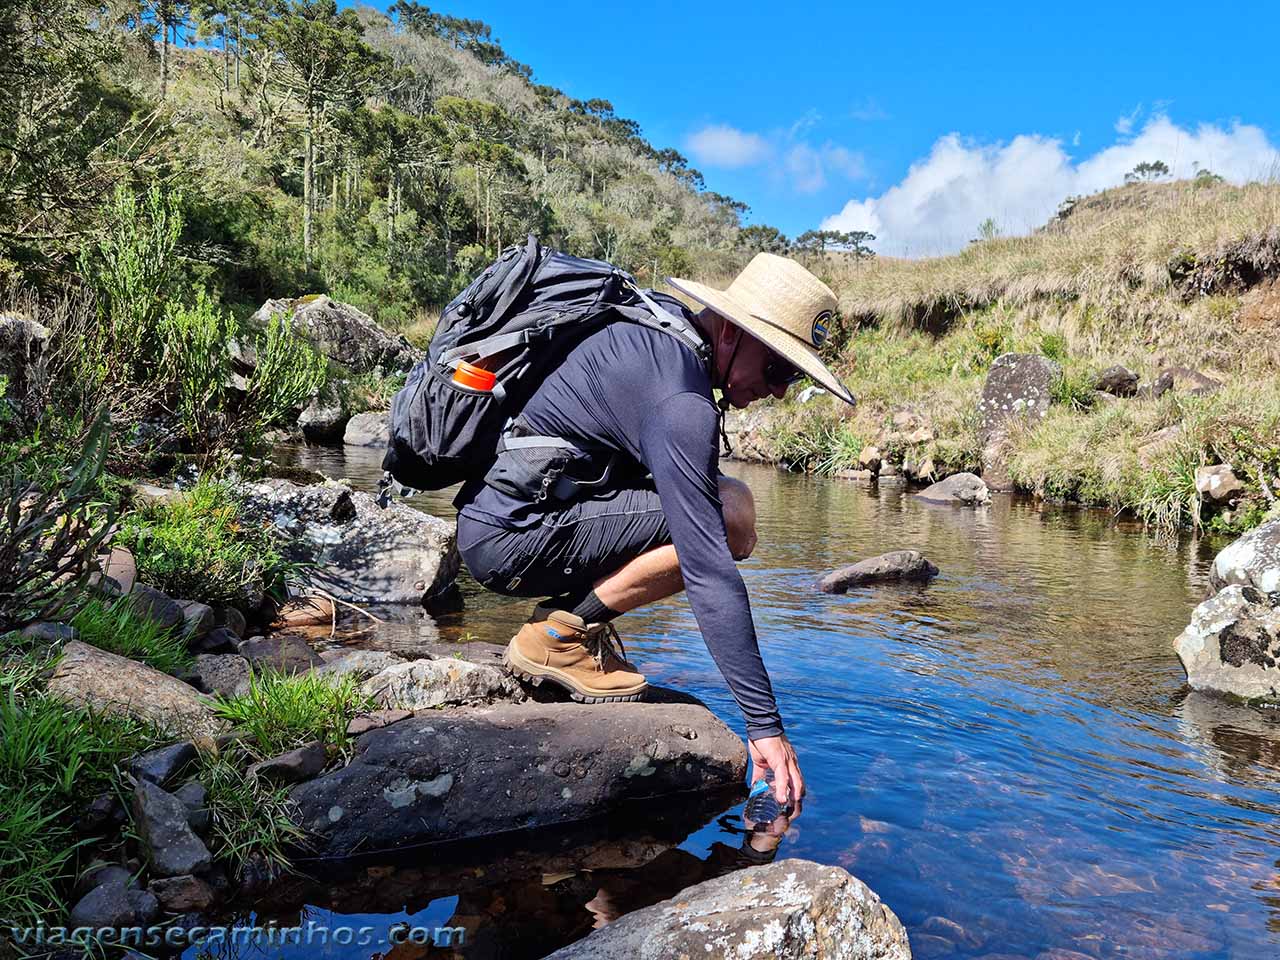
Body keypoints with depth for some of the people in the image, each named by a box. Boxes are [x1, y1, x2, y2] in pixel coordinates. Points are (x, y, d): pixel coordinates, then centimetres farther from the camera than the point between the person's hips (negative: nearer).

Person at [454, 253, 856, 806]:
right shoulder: (680, 405, -23)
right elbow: (711, 575, -25)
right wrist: (764, 724, -21)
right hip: (508, 540, -10)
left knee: (710, 513, 13)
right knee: (732, 518, -19)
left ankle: (574, 615, 8)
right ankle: (560, 635, -9)